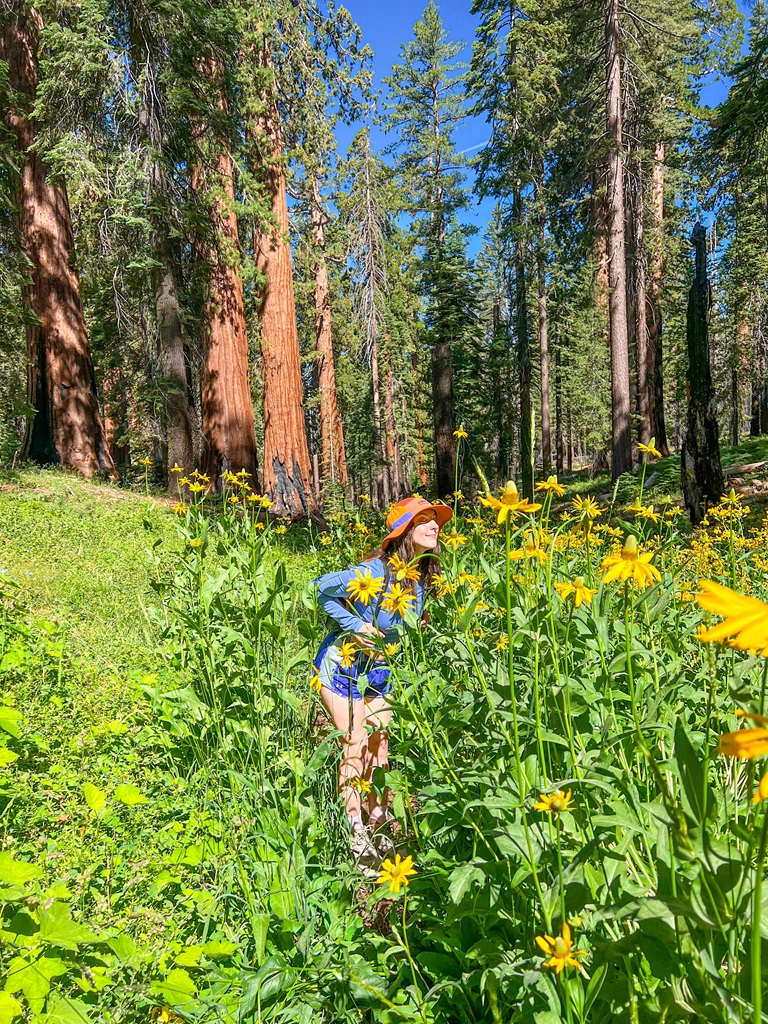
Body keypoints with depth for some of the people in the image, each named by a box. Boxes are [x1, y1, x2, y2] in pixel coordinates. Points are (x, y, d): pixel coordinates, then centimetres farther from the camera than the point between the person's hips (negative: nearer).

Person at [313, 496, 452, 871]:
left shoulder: (421, 574, -3)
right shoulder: (378, 570, -26)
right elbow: (324, 589, -24)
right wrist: (355, 625, -25)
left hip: (379, 669, 6)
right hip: (343, 663, -6)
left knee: (379, 744, 8)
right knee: (355, 745, -5)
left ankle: (377, 824, 22)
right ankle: (355, 833, 5)